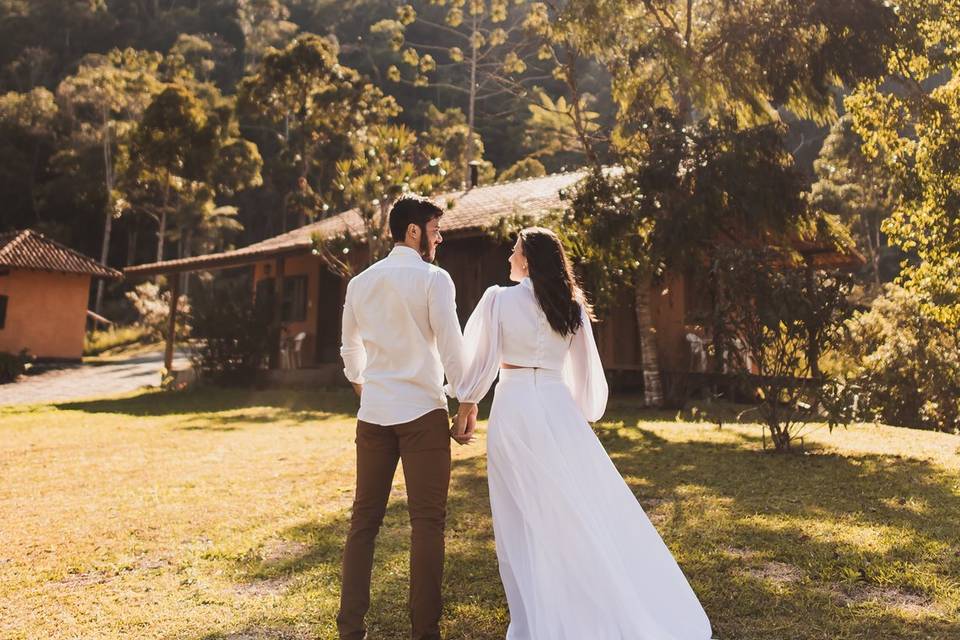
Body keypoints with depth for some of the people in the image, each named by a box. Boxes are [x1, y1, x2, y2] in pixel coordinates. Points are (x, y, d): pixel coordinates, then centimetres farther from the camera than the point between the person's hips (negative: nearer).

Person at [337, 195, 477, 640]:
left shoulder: (360, 283, 10)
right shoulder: (433, 278, -7)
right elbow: (451, 345, -10)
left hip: (373, 413, 5)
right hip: (423, 411, -5)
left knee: (364, 520, 11)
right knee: (427, 521, 3)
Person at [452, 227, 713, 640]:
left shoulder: (499, 299, -5)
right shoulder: (570, 306, 7)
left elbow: (479, 360, -1)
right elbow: (584, 369, 12)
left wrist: (466, 409, 12)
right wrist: (581, 415, 23)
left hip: (514, 409, -4)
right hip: (558, 408, 4)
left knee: (523, 516, 5)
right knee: (585, 508, 13)